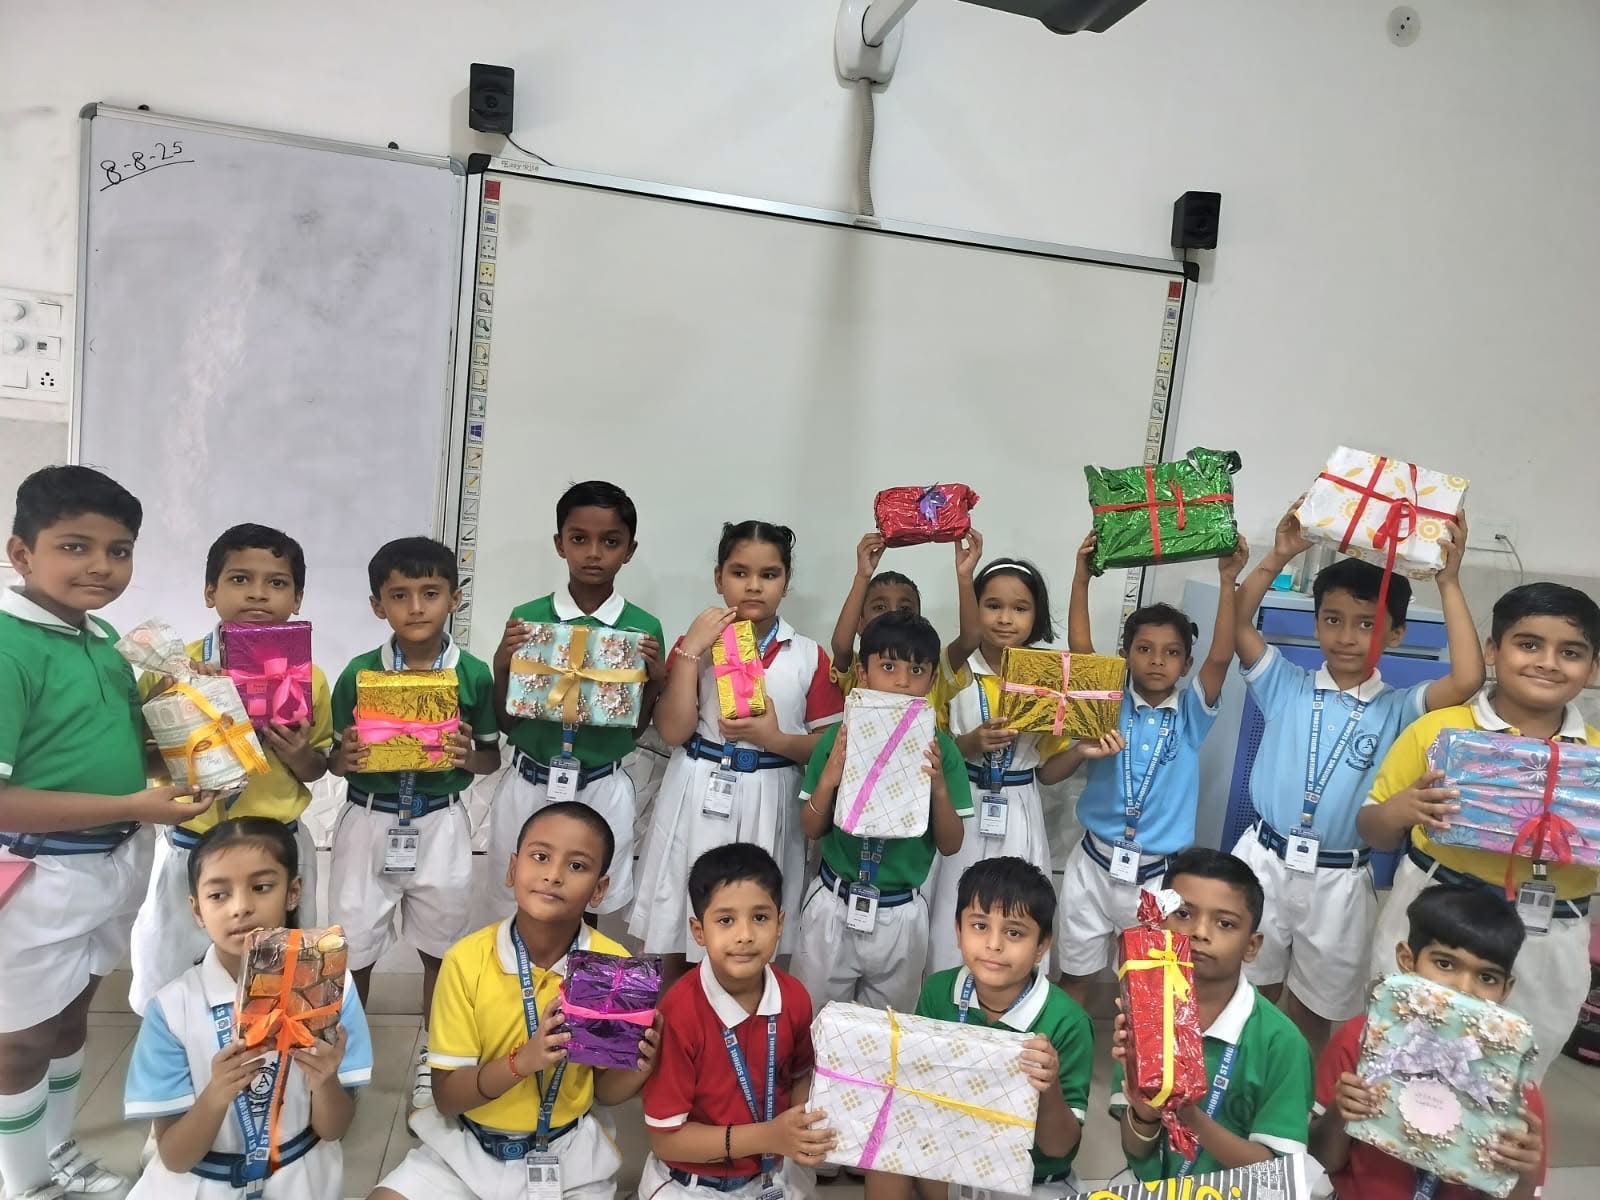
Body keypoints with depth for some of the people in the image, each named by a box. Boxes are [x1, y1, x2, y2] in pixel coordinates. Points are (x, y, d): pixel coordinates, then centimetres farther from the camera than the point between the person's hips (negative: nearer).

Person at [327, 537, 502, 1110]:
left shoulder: (474, 674, -6)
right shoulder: (359, 673, -6)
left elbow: (493, 757, 3)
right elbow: (335, 758, 3)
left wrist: (467, 757, -19)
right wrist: (346, 759, -19)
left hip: (439, 825, 0)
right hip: (369, 821, 0)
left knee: (441, 946, 14)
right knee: (352, 947, 11)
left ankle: (432, 1056, 37)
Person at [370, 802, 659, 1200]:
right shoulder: (467, 959, -15)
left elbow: (605, 1092, -2)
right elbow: (446, 1097, -12)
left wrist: (637, 1068, -24)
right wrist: (523, 1060, -29)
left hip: (568, 1153, 1)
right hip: (464, 1148, 0)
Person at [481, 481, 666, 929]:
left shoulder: (643, 628, -5)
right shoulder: (526, 618, -5)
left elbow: (636, 729, 4)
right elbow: (507, 723, 2)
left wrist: (655, 680, -13)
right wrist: (503, 666, -14)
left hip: (602, 792, 0)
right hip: (528, 787, 1)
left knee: (589, 911, 14)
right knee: (513, 911, 15)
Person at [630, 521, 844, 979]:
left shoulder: (808, 656, 1)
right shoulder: (697, 643, 1)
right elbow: (673, 731, -10)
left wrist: (775, 739, -17)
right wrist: (691, 648, -14)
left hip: (768, 803, 0)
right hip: (700, 799, 0)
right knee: (680, 929, 10)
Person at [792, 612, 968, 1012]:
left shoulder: (939, 747, -7)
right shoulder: (839, 737, -8)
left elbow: (950, 845, -2)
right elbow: (811, 829, -2)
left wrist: (939, 787, -19)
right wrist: (829, 778, -19)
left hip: (900, 914, 0)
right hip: (833, 906, 0)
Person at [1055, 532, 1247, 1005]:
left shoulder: (1191, 714, -2)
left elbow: (1221, 657, -16)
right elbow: (1078, 647, -16)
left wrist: (1227, 581, -25)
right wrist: (1082, 579, -25)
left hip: (1158, 872, 0)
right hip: (1095, 863, 0)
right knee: (1074, 974, 12)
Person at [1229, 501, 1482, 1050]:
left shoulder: (1398, 710, -1)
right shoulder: (1286, 686, 0)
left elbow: (1467, 680, -19)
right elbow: (1236, 623, -11)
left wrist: (1449, 583, -17)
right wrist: (1278, 558, -17)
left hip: (1337, 881, 0)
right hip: (1264, 860, 0)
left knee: (1311, 1009, 17)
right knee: (1249, 992, 15)